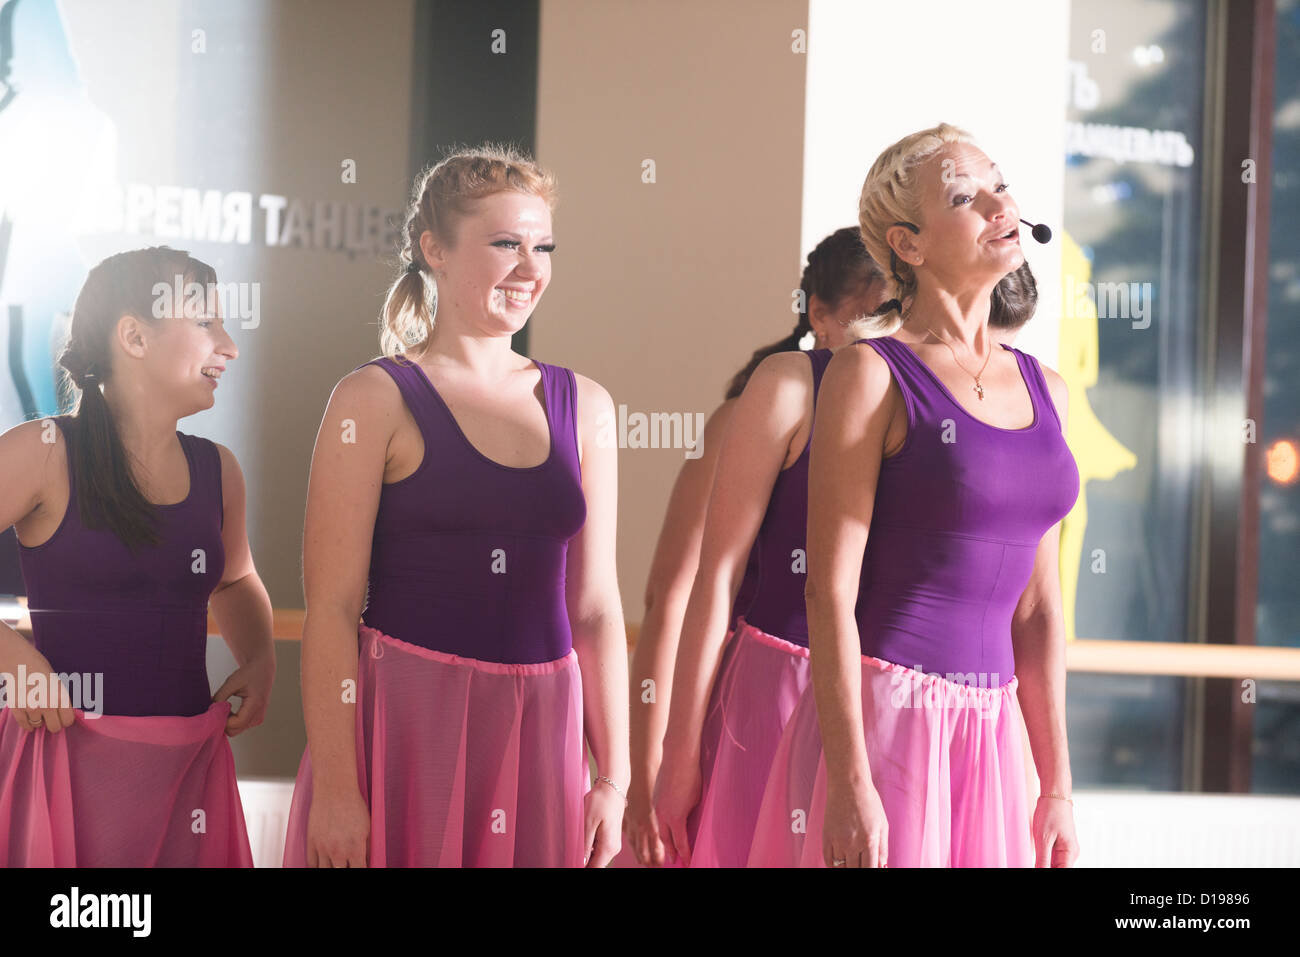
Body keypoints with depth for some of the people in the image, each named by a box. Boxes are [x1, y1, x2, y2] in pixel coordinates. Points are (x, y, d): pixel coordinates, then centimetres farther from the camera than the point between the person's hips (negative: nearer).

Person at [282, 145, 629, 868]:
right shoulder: (376, 400, -3)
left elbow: (595, 606, 12)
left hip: (541, 739, 4)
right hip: (405, 724, -4)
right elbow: (331, 607, -7)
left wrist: (614, 779, 8)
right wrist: (334, 789, -13)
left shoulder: (582, 405, 11)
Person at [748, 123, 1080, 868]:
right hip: (880, 722, -6)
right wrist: (850, 785, -17)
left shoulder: (1044, 390, 12)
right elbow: (830, 592, -11)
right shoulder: (873, 375, -5)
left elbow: (1037, 605, 15)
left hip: (991, 735, 6)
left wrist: (1058, 786, 12)